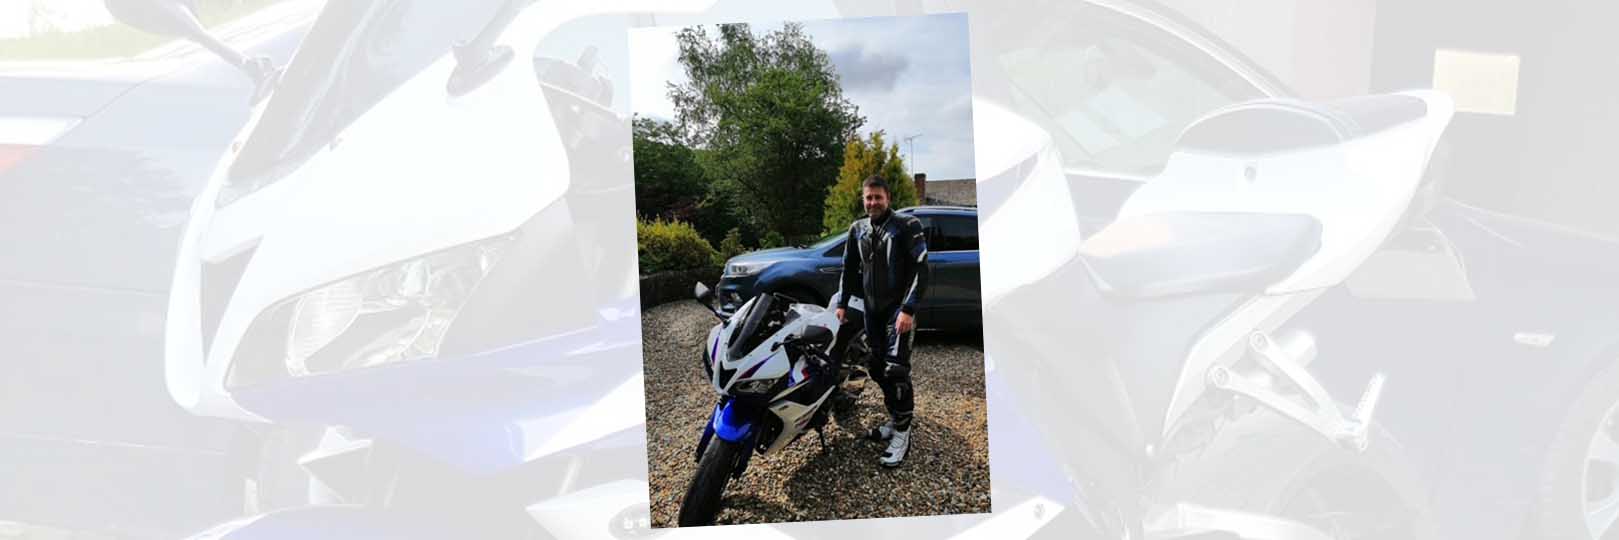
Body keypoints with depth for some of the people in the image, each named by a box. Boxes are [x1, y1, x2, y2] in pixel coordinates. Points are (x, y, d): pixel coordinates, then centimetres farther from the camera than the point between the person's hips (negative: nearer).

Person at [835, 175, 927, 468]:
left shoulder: (907, 226, -8)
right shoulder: (858, 229, 9)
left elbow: (921, 270, -12)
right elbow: (850, 268, 20)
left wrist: (908, 309, -19)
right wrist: (843, 303, 14)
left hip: (899, 309, -6)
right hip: (872, 309, 6)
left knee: (895, 369, -13)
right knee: (877, 368, 9)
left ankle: (902, 434, -6)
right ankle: (896, 419, 24)